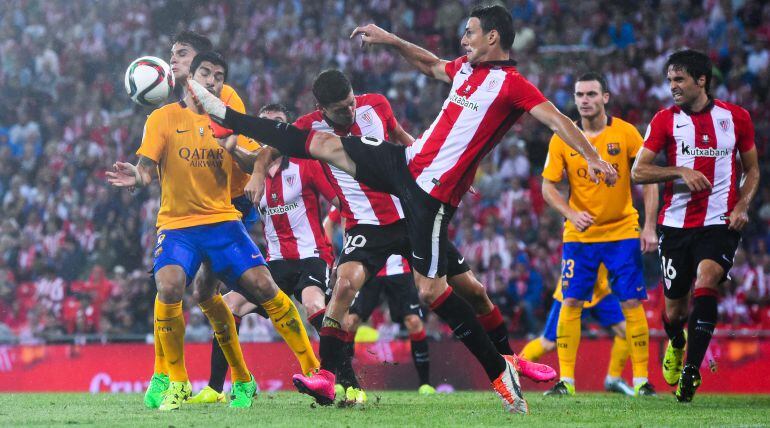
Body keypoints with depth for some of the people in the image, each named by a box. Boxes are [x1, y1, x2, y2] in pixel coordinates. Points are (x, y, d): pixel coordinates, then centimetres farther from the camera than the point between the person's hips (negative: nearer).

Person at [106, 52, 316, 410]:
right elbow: (146, 167, -5)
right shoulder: (164, 118, 2)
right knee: (169, 286, -27)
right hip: (176, 224, -2)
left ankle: (313, 370, -1)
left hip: (222, 220, 2)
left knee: (262, 285, -12)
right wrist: (137, 175, -29)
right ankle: (175, 383, -13)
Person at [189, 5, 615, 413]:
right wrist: (391, 40, 28)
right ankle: (226, 115, 24)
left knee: (430, 289, -11)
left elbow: (556, 118, -21)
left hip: (433, 193, -8)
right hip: (408, 163, 8)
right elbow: (430, 64, 33)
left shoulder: (512, 84, -12)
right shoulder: (465, 68, 13)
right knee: (323, 144, 12)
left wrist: (592, 157, -33)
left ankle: (499, 369, -2)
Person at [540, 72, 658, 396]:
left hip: (623, 231, -1)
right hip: (579, 235, 1)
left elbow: (647, 180, -1)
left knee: (632, 303, -5)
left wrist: (649, 227, -8)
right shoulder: (562, 139, -3)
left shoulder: (626, 133, -6)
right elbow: (548, 186, 0)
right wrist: (571, 213, -18)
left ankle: (641, 379, 2)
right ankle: (566, 380, 1)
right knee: (570, 303, -5)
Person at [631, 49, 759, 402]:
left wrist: (742, 205, -2)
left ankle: (691, 369, -26)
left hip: (720, 224, -1)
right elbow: (638, 171, -2)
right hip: (676, 224, 1)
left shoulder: (736, 117, 4)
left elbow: (752, 168, 14)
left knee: (705, 281, -26)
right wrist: (679, 171, -17)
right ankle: (676, 345, 44)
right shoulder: (665, 120, 2)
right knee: (675, 306, 7)